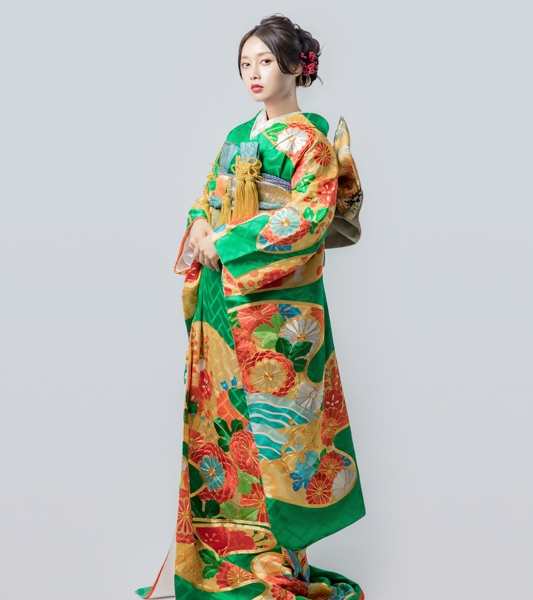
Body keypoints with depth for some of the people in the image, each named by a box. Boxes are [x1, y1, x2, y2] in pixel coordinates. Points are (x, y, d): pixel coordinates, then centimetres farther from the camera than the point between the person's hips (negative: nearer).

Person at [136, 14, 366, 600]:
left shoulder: (312, 138, -4)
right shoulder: (237, 136, 17)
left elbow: (311, 218, -15)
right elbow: (207, 200, 20)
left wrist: (229, 241, -15)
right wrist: (199, 227, -3)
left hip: (278, 300, -6)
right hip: (223, 297, 7)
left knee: (269, 414, -3)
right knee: (216, 408, 8)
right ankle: (198, 551, 18)